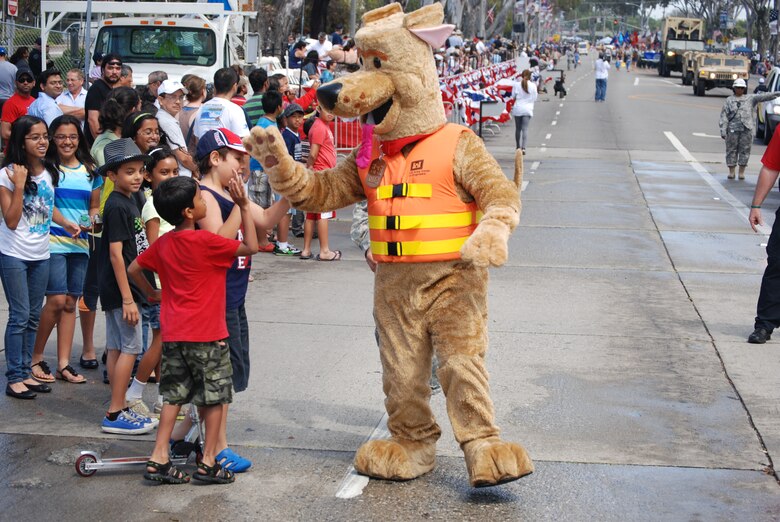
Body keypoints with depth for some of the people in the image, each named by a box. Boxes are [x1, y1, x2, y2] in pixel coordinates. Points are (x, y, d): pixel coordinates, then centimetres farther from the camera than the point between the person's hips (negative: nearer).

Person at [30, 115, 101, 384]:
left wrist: (90, 222, -3)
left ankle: (64, 363, 10)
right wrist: (66, 223, -25)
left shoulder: (90, 171, 12)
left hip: (79, 244, 5)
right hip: (53, 242, -5)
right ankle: (36, 357, 5)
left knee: (70, 303, 6)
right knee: (57, 300, -11)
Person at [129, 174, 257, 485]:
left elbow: (134, 268, 15)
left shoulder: (163, 243, 4)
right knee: (216, 397, 6)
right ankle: (208, 462, 10)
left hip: (173, 334, 6)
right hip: (207, 334, -6)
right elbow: (250, 247, -11)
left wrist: (152, 293, 26)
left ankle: (158, 459, 10)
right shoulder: (205, 241, -16)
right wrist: (243, 206, -10)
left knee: (174, 395, 13)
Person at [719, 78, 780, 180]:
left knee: (745, 150, 1)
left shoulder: (750, 98, 12)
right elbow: (723, 116, 5)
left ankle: (742, 172, 8)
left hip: (746, 129, 1)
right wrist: (723, 130, -3)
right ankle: (731, 172, 11)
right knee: (731, 150, 2)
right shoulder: (729, 100, 9)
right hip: (732, 129, -1)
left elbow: (763, 97, 1)